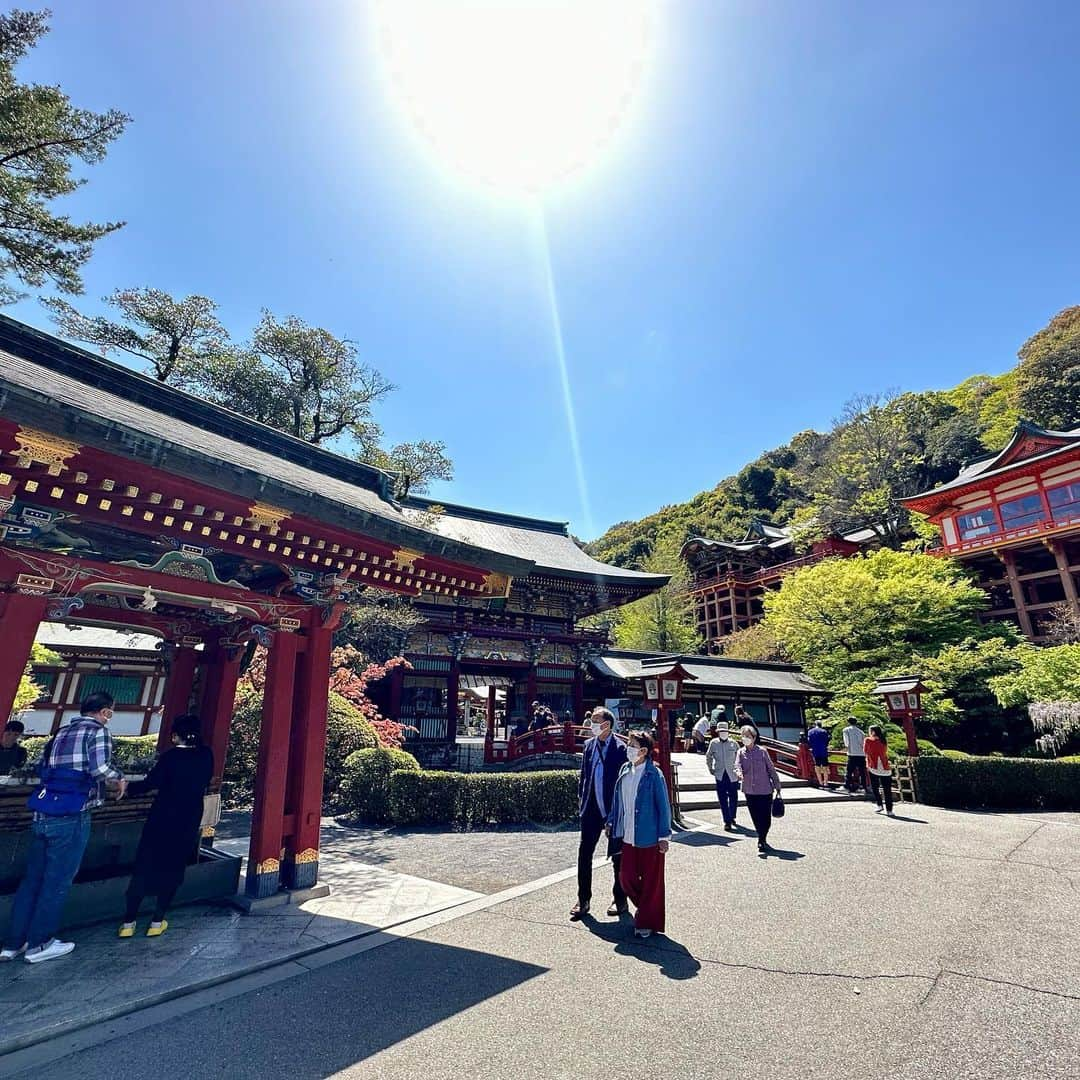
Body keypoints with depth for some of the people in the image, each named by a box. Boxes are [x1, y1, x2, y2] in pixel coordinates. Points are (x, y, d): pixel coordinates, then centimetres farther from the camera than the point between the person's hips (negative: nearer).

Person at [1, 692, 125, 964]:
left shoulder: (62, 731, 16)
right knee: (58, 880, 4)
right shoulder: (97, 730, -8)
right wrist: (119, 777, -2)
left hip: (42, 812, 7)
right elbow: (100, 767, -21)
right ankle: (38, 944, 13)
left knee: (33, 878, 16)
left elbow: (44, 767, 19)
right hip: (70, 816, -7)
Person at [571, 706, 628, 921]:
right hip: (591, 809, 5)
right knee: (584, 854, 7)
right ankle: (583, 900, 20)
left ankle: (619, 899, 28)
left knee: (617, 856, 12)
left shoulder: (620, 748, -14)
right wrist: (581, 802, 8)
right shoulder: (588, 745, 4)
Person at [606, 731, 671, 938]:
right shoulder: (625, 770, 3)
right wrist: (611, 823, 13)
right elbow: (617, 800, 12)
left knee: (650, 880, 8)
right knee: (626, 877, 11)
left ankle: (648, 923, 27)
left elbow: (664, 806, -11)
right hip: (628, 836, 6)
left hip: (649, 837, -6)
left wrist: (664, 836, -10)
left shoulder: (654, 775, -15)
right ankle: (644, 909, 38)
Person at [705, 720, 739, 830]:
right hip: (720, 775, 0)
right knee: (723, 799, 0)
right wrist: (710, 768, 8)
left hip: (732, 775, 0)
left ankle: (732, 817, 30)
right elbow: (708, 756, 13)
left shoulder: (733, 743, -2)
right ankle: (727, 822, 8)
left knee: (734, 798, 7)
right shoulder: (713, 743, 0)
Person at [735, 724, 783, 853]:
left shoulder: (762, 752, -6)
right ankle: (762, 840, 23)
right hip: (749, 790, 2)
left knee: (766, 817, 0)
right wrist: (739, 773, -32)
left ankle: (762, 840, 15)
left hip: (765, 790, -2)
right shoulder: (741, 752, 2)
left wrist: (777, 785, 4)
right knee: (756, 818, 8)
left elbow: (771, 769, 1)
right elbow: (737, 766, -10)